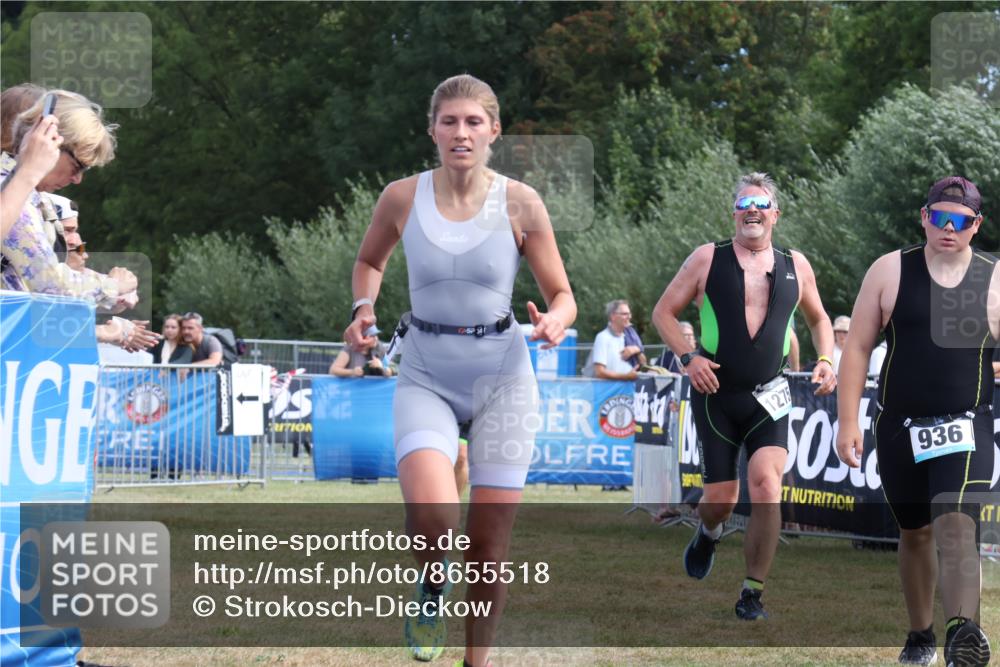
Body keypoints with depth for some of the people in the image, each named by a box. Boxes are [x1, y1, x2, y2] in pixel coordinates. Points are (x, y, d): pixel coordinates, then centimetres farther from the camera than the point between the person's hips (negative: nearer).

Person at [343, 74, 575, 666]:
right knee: (431, 511, -26)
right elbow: (370, 261, 16)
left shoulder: (521, 203, -6)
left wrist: (554, 322, -22)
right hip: (426, 377, 0)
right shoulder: (402, 198, -4)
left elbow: (563, 295, 1)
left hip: (503, 377, 0)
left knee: (489, 547, 2)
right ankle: (433, 585, 8)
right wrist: (364, 308, -3)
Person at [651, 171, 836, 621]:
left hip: (768, 398, 1)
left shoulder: (795, 266, 6)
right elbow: (663, 313, 3)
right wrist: (688, 357, -13)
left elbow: (818, 318, 23)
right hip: (716, 395, -1)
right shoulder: (708, 259, 0)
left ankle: (752, 595, -8)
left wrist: (825, 360, 4)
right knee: (721, 497, 2)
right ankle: (708, 534, 41)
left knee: (767, 488, -18)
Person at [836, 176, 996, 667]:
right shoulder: (890, 271, 0)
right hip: (900, 428, 2)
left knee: (956, 526, -21)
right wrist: (848, 422, -3)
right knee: (915, 532, 15)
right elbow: (858, 346, 2)